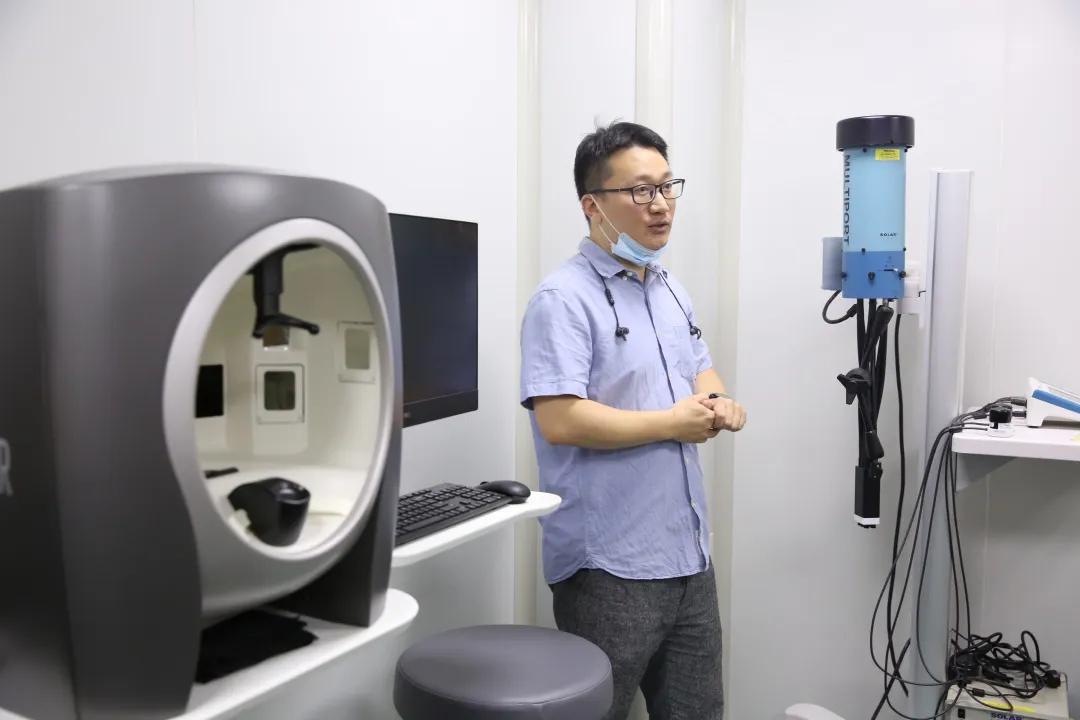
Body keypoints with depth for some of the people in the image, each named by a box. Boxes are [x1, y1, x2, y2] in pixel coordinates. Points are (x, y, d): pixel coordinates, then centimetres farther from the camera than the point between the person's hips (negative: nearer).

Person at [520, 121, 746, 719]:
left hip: (689, 554, 8)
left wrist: (716, 402, -1)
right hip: (610, 566, -8)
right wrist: (673, 423, -14)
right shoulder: (564, 298, -15)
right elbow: (560, 421, -24)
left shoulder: (672, 291, 13)